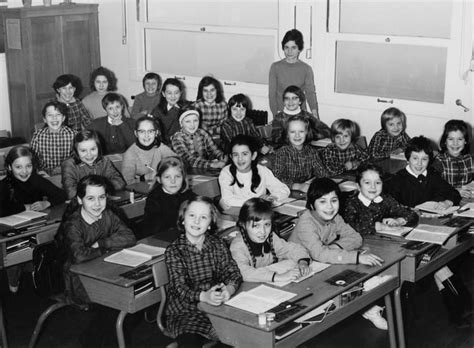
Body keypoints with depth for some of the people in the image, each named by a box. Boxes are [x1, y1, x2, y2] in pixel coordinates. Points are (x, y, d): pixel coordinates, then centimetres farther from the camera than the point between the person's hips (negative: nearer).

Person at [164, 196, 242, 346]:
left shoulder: (218, 245, 6)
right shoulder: (173, 251, -5)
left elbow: (233, 273, -3)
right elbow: (180, 288, -14)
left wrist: (229, 289, -28)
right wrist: (204, 296, -35)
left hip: (217, 305, 3)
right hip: (185, 311, -3)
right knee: (189, 341, -30)